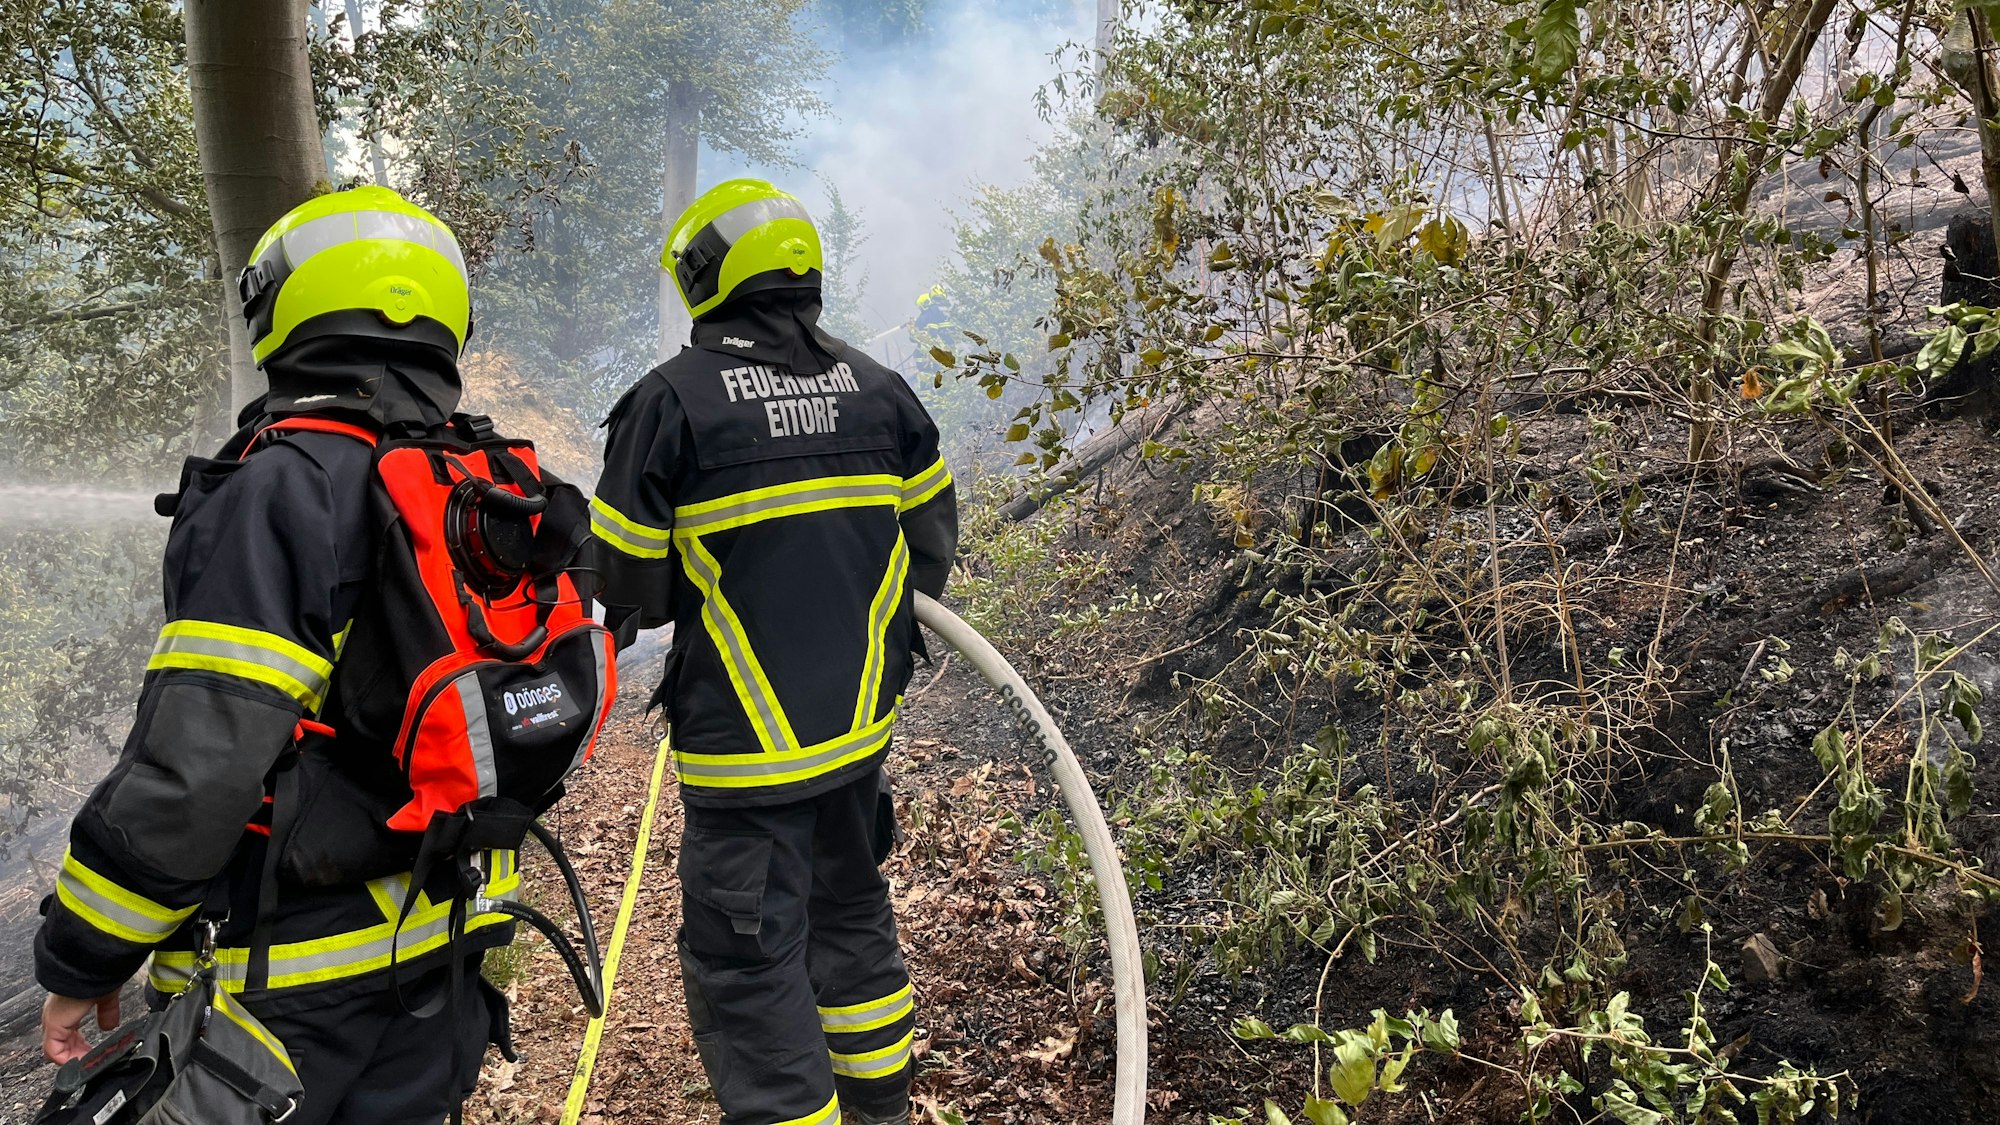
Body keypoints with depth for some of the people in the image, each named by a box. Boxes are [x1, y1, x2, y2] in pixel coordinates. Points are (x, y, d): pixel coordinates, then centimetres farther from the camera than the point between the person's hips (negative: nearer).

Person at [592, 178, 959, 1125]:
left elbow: (629, 587, -10)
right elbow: (930, 542, 11)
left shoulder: (671, 400, -12)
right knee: (850, 913, 25)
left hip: (743, 743, -6)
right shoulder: (879, 390, 2)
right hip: (860, 724, 6)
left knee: (751, 972, 6)